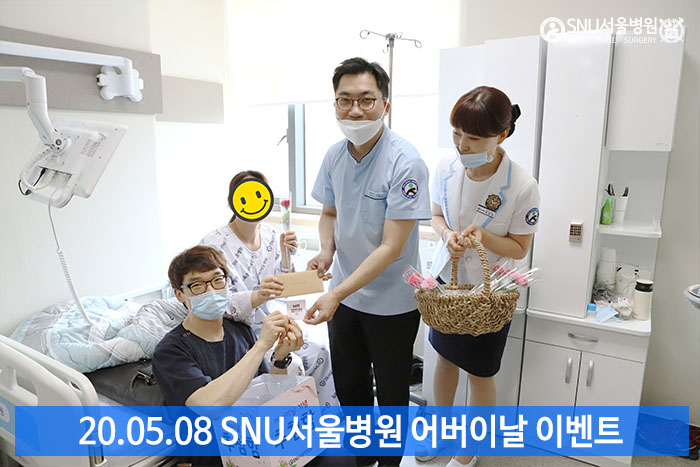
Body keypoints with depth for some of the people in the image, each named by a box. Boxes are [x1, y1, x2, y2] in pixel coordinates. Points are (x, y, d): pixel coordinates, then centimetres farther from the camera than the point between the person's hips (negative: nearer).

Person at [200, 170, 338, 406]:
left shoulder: (270, 234, 1)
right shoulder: (213, 244, -18)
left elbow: (281, 289, 4)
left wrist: (285, 255, -15)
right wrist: (257, 296, -47)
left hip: (265, 325, 6)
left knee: (319, 355, -7)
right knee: (291, 366, -23)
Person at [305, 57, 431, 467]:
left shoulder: (405, 163, -22)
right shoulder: (335, 156, -3)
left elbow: (392, 247, -24)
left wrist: (337, 294, -29)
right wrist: (327, 250, -9)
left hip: (392, 304, -5)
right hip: (344, 296, 6)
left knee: (390, 394, 15)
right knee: (348, 387, 23)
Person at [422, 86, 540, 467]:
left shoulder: (521, 187, -24)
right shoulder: (447, 167, -12)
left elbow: (519, 248, -13)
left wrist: (482, 235, -31)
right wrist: (448, 235, -19)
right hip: (445, 278, 4)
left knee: (479, 374, 12)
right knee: (446, 357, 22)